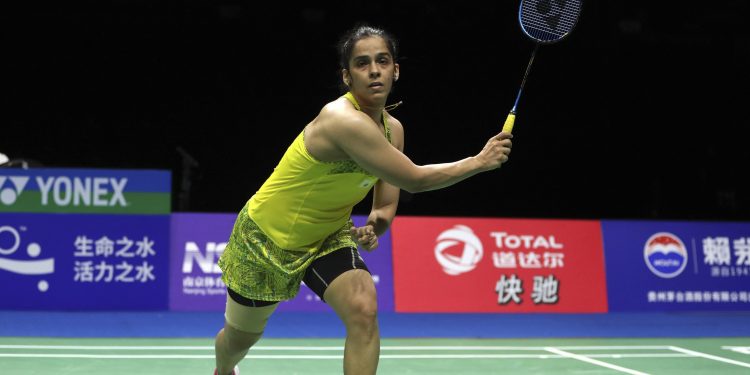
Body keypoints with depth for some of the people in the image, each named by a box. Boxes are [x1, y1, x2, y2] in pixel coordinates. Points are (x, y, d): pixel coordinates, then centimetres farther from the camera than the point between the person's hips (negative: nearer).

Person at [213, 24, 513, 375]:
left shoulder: (392, 128, -7)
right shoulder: (344, 119, -33)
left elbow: (386, 204, -1)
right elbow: (414, 179, -31)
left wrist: (374, 224, -23)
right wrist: (479, 161, -22)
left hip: (326, 236, 6)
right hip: (265, 237, -5)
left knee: (363, 311, -22)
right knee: (240, 336, 15)